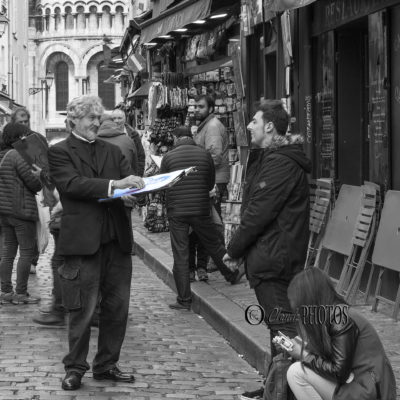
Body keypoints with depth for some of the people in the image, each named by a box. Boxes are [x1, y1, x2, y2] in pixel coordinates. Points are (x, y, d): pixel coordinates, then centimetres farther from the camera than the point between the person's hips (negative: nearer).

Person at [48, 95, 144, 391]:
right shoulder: (60, 152, 0)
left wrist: (138, 185, -17)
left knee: (117, 306, 9)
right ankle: (75, 368, 11)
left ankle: (106, 365, 21)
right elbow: (72, 184, -15)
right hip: (83, 241, -5)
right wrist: (113, 185, -24)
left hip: (116, 239, 5)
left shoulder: (112, 151, 17)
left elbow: (129, 179, 7)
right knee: (83, 309, -2)